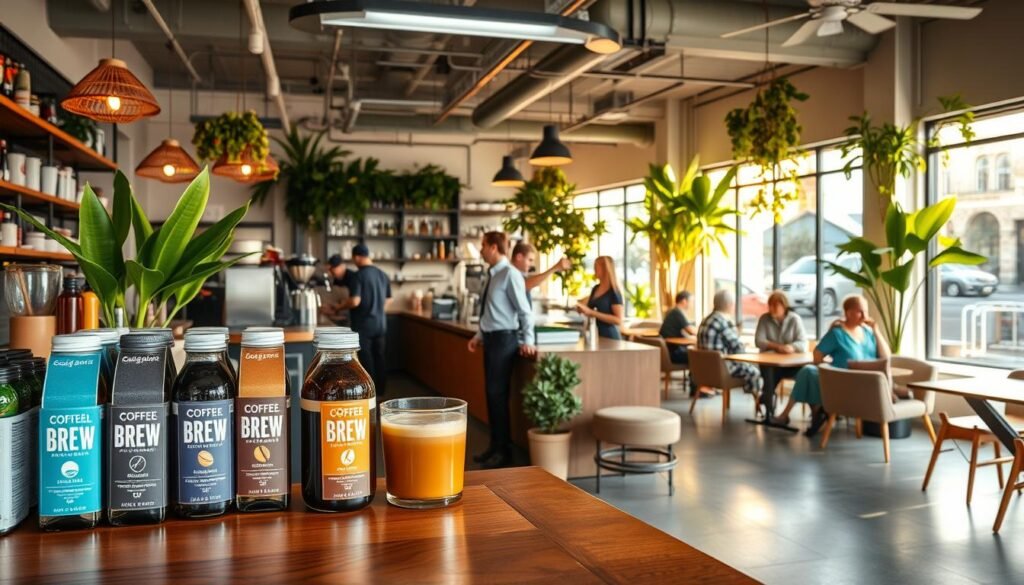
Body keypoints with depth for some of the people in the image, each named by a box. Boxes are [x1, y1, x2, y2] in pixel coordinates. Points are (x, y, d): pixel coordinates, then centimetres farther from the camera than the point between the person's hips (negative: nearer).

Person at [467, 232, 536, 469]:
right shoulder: (493, 275, 12)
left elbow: (525, 311, -16)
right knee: (491, 393, 14)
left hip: (504, 339, -9)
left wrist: (527, 341, -18)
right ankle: (495, 446, 25)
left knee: (498, 394, -3)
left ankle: (503, 451, 9)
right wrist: (479, 335, 16)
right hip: (491, 338, 9)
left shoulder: (510, 274, -14)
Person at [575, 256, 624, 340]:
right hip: (594, 335, 7)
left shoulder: (614, 292, -12)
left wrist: (592, 312, -22)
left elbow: (618, 320, -19)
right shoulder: (595, 289, 9)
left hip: (609, 337, -7)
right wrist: (583, 308, -1)